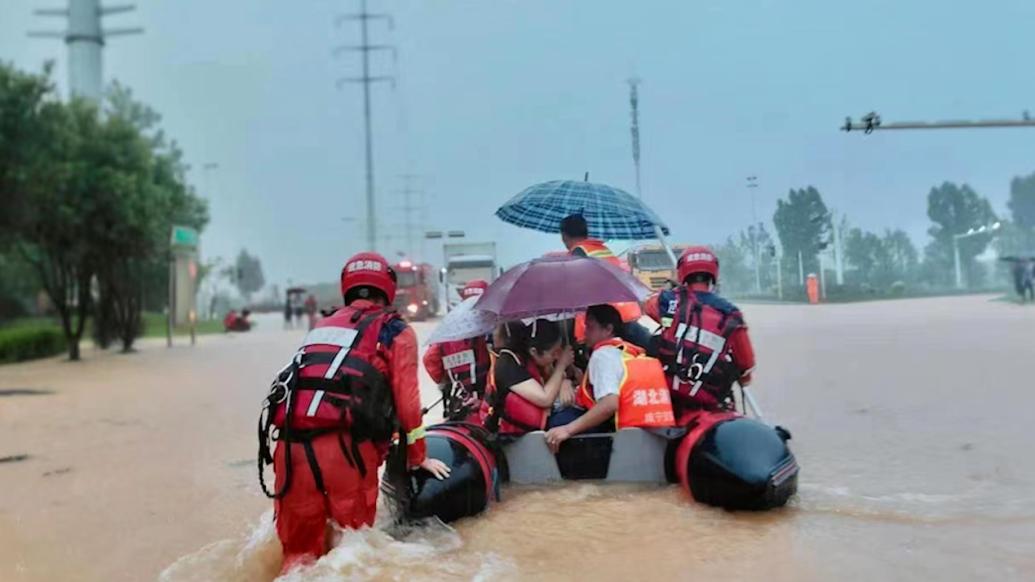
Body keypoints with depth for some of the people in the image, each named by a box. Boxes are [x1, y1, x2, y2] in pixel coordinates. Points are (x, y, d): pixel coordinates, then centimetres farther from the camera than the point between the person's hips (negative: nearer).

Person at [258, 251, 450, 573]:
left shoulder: (321, 327, 31)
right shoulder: (395, 330, 14)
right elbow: (406, 400, 8)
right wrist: (418, 457, 22)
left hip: (292, 446, 5)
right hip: (344, 448, -5)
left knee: (299, 551, 14)